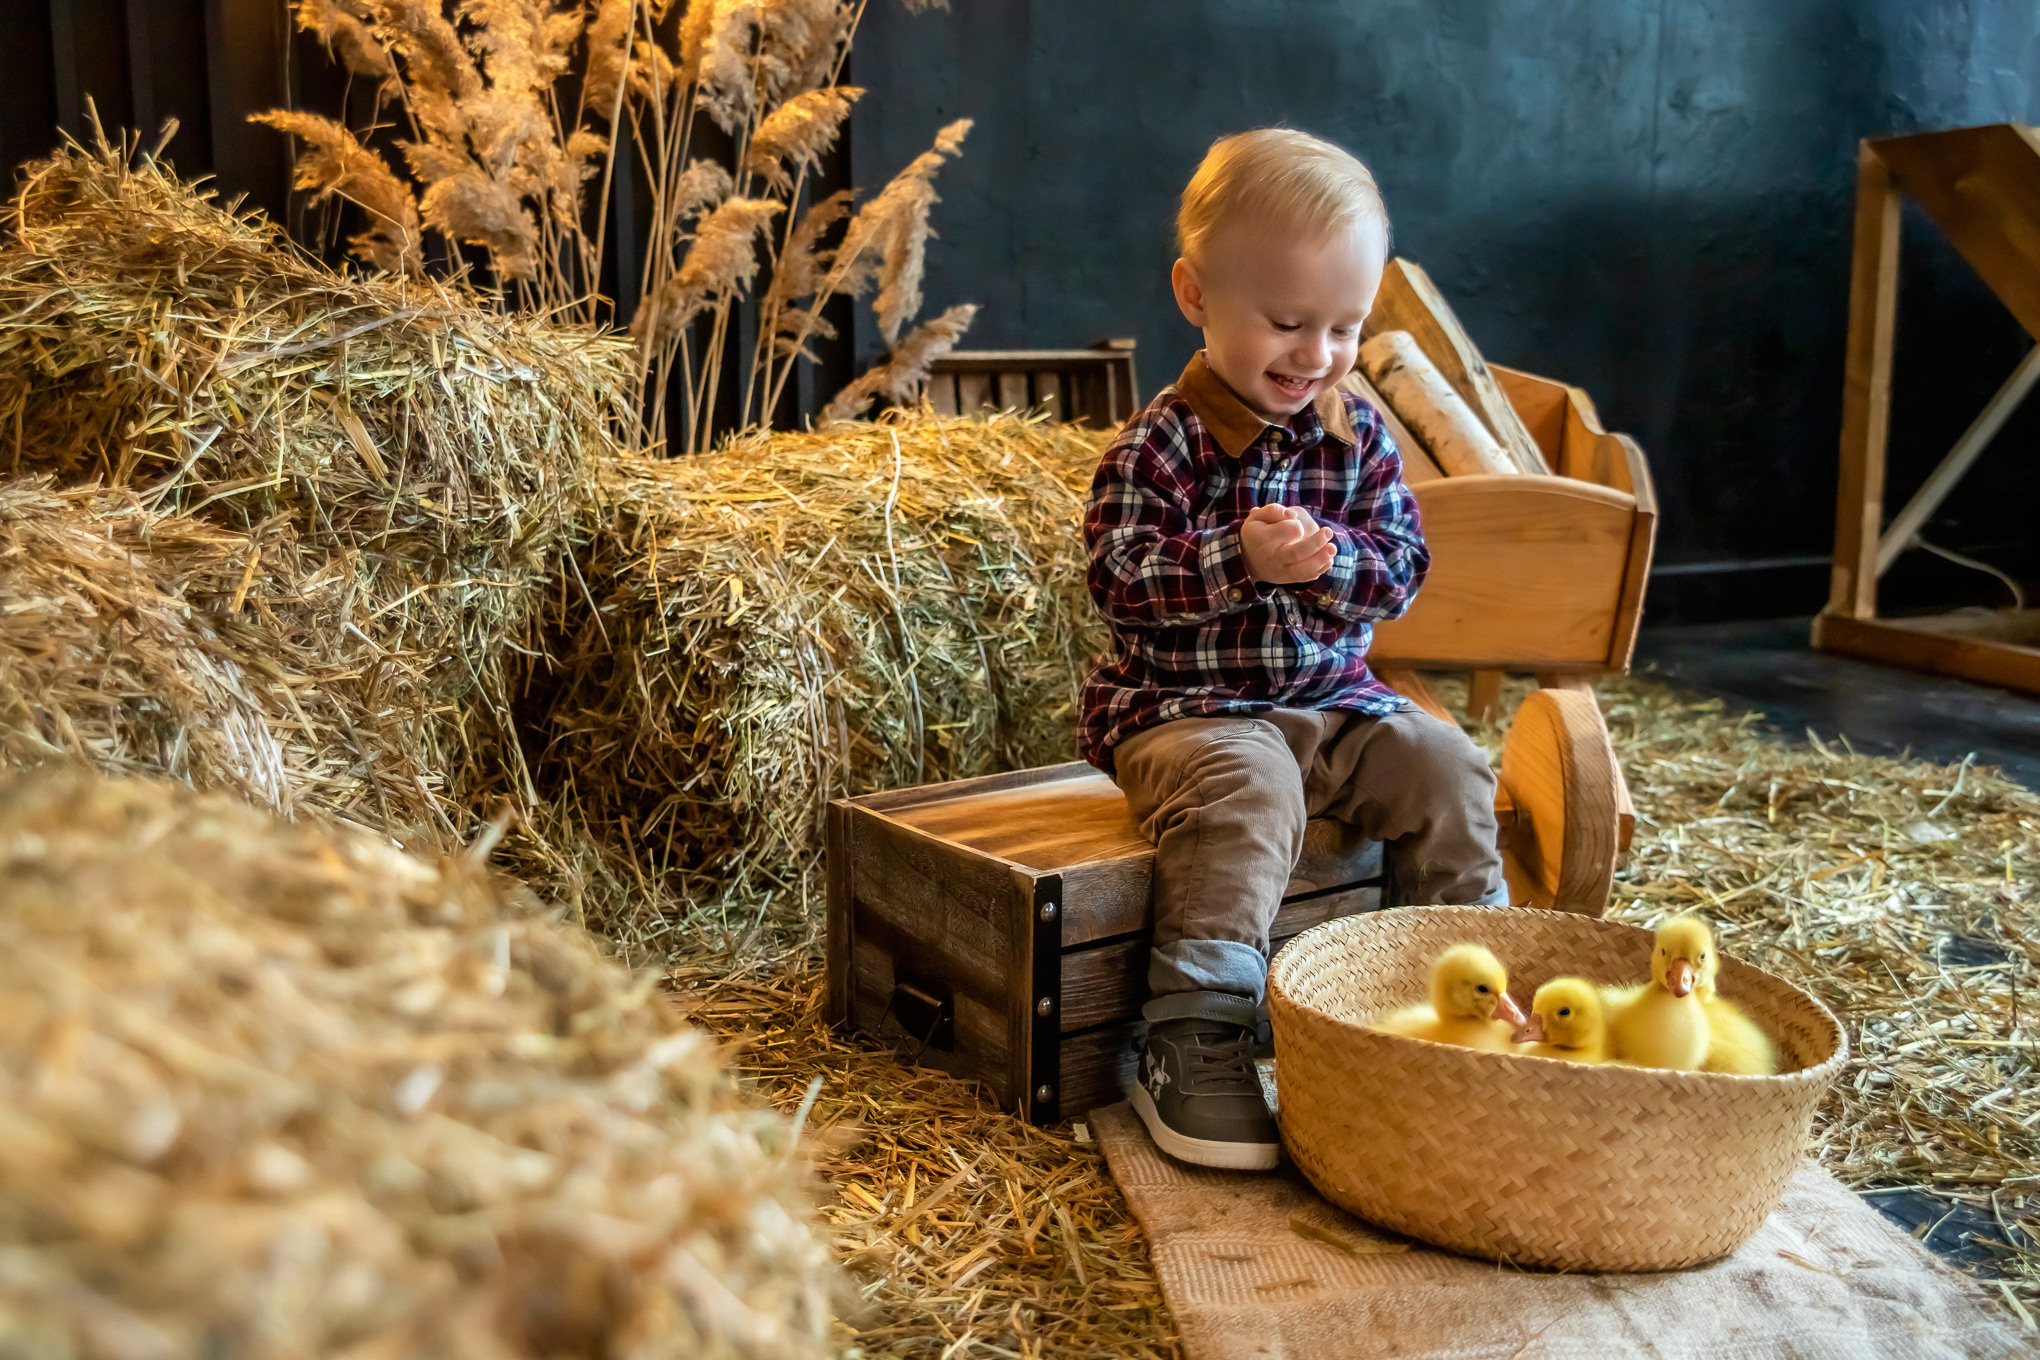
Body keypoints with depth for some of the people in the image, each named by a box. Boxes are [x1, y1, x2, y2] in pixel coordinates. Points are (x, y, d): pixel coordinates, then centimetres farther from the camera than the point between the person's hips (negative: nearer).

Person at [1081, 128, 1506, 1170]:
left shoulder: (1359, 436, 6)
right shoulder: (1158, 445, -9)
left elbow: (1402, 569, 3)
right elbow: (1118, 579, -16)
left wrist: (1330, 558, -19)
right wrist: (1237, 560, -28)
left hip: (1331, 698, 6)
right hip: (1182, 703, -5)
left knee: (1444, 768, -11)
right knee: (1243, 791, -34)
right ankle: (1191, 1043, -29)